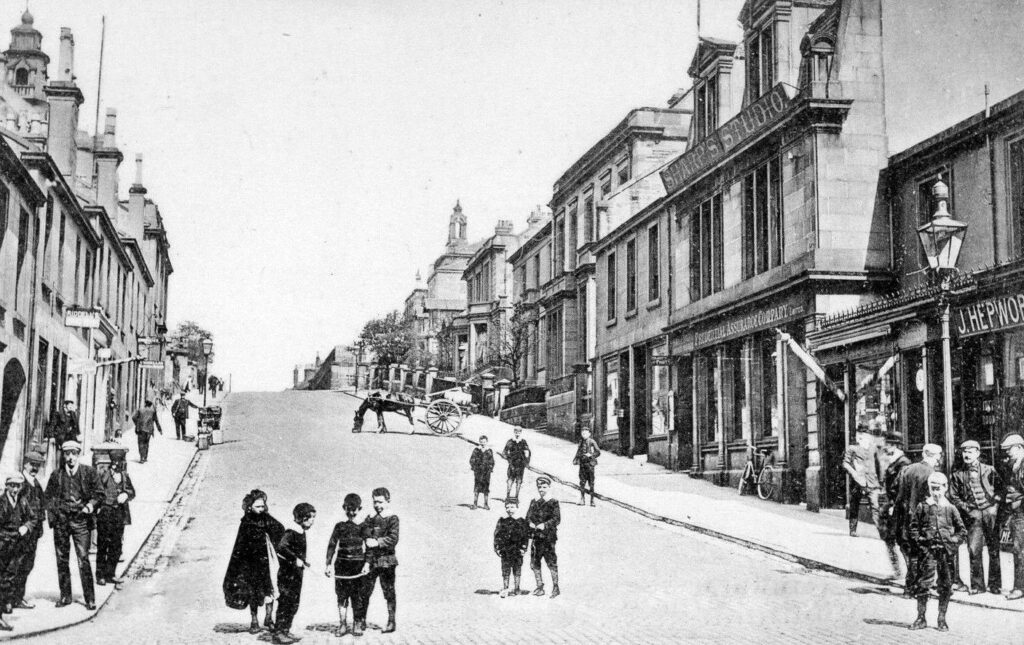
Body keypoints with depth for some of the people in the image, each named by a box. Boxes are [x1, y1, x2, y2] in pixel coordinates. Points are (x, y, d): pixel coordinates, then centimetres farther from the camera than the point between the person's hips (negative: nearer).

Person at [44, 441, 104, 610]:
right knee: (62, 559, 7)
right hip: (61, 520, 3)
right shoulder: (56, 474, 11)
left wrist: (90, 505, -10)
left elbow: (99, 494, 7)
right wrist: (52, 512, 1)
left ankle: (90, 598, -3)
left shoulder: (89, 472, 4)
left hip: (80, 520, -3)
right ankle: (65, 596, 17)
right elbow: (49, 496, 16)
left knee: (83, 559, -8)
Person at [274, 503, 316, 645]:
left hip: (297, 573, 9)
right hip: (287, 573, -9)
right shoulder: (291, 532, -17)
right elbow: (281, 548, -30)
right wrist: (295, 559, -30)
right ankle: (279, 633, -1)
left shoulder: (302, 533, 11)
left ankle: (286, 631, 20)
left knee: (294, 604, 12)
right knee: (285, 602, -6)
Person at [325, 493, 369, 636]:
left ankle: (357, 625, 4)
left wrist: (367, 563, -13)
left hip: (358, 565, -1)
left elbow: (368, 546, -1)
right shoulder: (339, 526, 8)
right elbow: (332, 545, 6)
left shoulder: (363, 526, 3)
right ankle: (343, 625, 8)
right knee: (341, 596, 1)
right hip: (342, 564, 2)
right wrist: (328, 564, -2)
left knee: (358, 596, -2)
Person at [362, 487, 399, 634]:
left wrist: (378, 542, -22)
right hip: (370, 559, 5)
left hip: (386, 560, -5)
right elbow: (363, 533, 5)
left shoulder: (392, 518, -3)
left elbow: (393, 539, -14)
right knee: (364, 591, 6)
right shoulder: (371, 518, 14)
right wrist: (369, 521, -10)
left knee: (389, 592, 1)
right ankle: (362, 621, 17)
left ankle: (391, 622, 8)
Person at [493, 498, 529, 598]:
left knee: (517, 569, 7)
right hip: (505, 550, 0)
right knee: (505, 569, 0)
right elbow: (497, 535, 5)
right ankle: (505, 589, 5)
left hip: (517, 550, 0)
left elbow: (526, 536, 2)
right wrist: (497, 547, -1)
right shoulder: (502, 521, 3)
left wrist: (524, 548, -4)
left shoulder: (521, 521, 0)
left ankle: (516, 589, 18)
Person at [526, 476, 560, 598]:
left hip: (548, 536, -5)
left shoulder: (553, 502, -2)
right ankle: (540, 587, 17)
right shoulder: (534, 502, 13)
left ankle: (555, 587, 6)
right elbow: (528, 517, 12)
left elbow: (557, 519, -9)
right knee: (534, 563, 6)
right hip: (536, 536, 5)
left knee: (551, 562, -4)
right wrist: (530, 523, -10)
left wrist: (544, 525, -21)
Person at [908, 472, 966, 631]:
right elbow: (913, 527, 8)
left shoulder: (950, 508, 6)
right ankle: (921, 619, 5)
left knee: (945, 586, 4)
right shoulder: (922, 507, 5)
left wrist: (953, 542, -3)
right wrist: (918, 541, -4)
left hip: (946, 552, 1)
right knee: (922, 584, -3)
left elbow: (962, 530, 11)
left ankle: (942, 620, 15)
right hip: (927, 550, -1)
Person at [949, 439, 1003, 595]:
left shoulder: (989, 470, 7)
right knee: (973, 550, -7)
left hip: (990, 512, -1)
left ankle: (995, 584, 9)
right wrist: (966, 508, -3)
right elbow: (953, 497, 9)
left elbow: (1000, 488, 6)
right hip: (972, 514, 1)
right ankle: (977, 585, 3)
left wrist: (995, 504, -6)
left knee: (994, 549, 1)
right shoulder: (958, 475, 11)